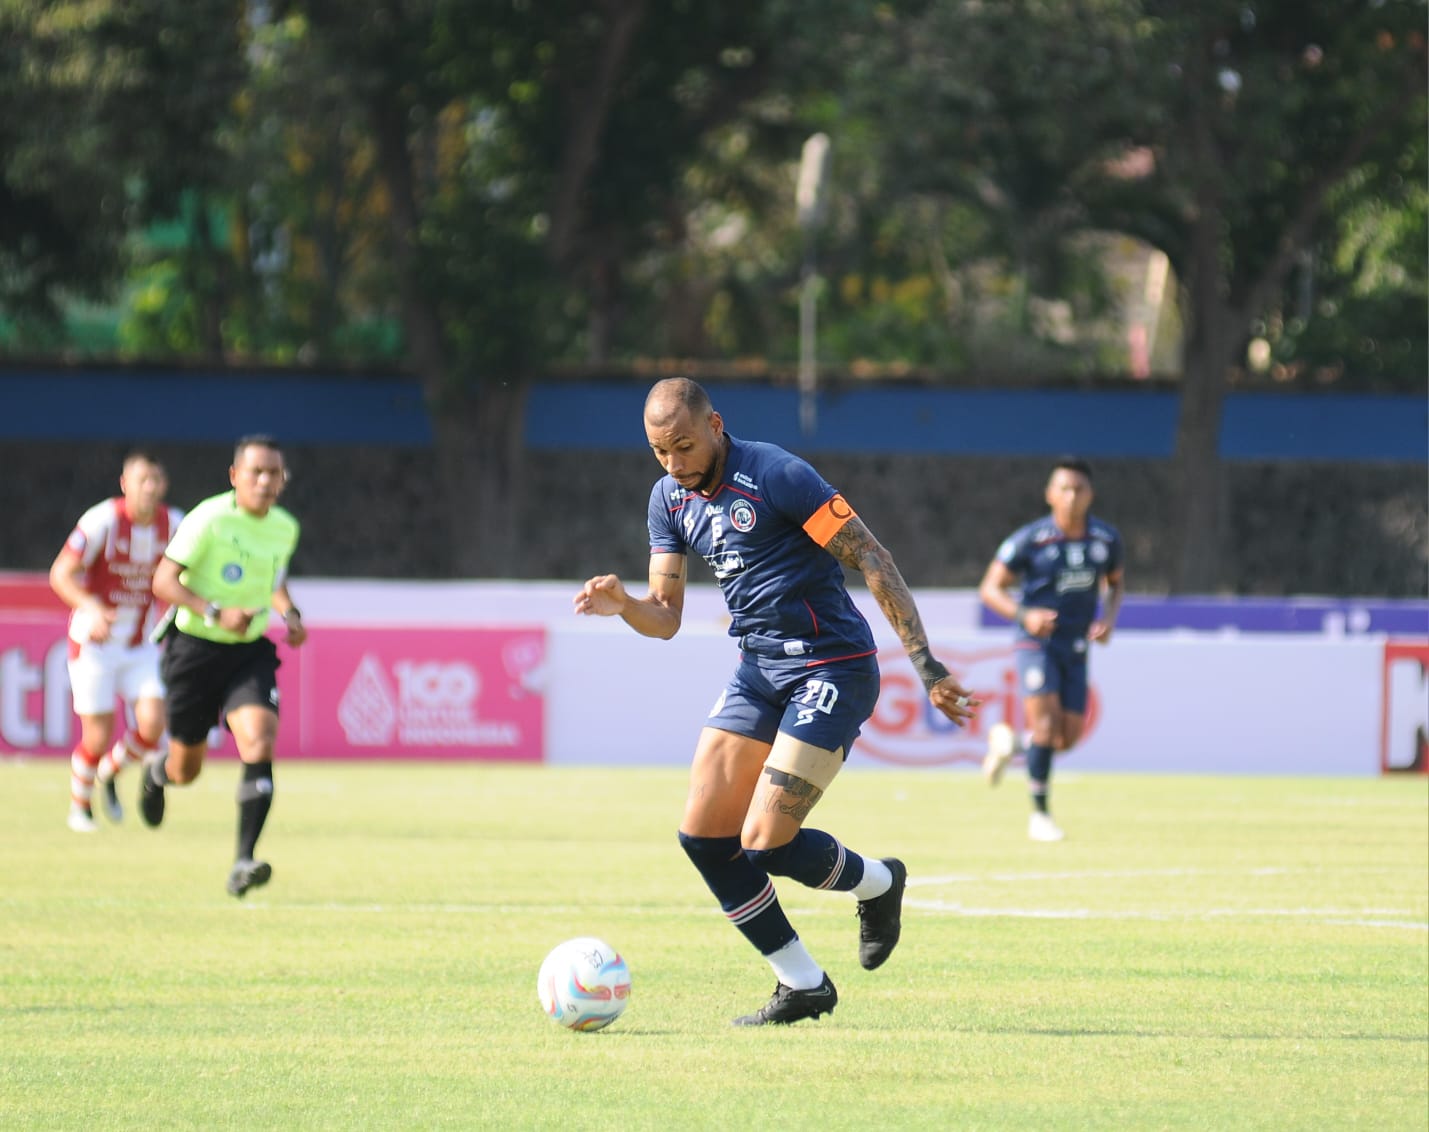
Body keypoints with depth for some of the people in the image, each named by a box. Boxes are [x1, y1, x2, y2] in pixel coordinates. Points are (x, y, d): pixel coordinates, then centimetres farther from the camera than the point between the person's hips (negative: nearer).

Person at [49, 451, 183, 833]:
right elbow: (60, 574, -18)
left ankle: (109, 773, 20)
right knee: (98, 738, -4)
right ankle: (80, 806, 24)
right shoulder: (103, 521, -18)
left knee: (152, 727, -12)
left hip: (142, 643, 4)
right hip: (94, 643, -4)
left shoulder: (173, 524, -3)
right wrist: (91, 608, -35)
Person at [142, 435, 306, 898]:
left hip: (251, 651, 3)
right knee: (187, 769, 9)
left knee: (259, 745, -21)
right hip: (196, 646, -3)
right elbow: (163, 581, -15)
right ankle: (157, 772, 49)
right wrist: (216, 613, -26)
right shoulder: (209, 520, -15)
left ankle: (244, 861, -22)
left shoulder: (285, 528, 4)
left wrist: (289, 613, 6)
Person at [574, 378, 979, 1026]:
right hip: (757, 672, 8)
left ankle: (876, 882, 18)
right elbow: (665, 618, 10)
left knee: (764, 844, -14)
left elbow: (871, 560, -16)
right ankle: (803, 986, 10)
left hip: (833, 669, -8)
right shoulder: (669, 499, 6)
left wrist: (926, 666, -20)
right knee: (702, 835, -2)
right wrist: (622, 605, -14)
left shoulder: (775, 476, -17)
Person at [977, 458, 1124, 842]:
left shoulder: (1106, 539, -1)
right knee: (1046, 721, -19)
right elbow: (990, 588, -7)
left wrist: (1109, 618, -2)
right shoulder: (1029, 540, -13)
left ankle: (1008, 743, 32)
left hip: (1076, 648, 4)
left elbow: (1115, 581, 18)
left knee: (1068, 738, 0)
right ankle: (1039, 813, -7)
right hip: (1037, 641, -4)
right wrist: (1024, 615, -24)